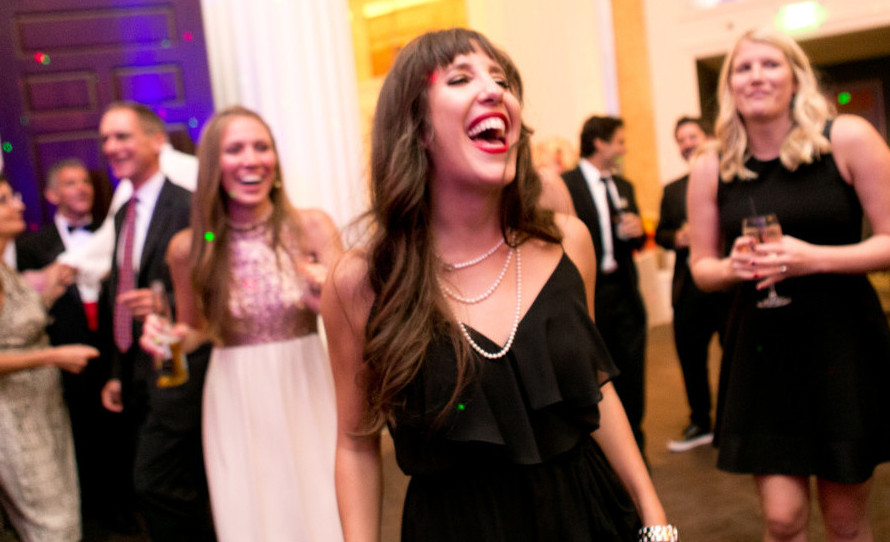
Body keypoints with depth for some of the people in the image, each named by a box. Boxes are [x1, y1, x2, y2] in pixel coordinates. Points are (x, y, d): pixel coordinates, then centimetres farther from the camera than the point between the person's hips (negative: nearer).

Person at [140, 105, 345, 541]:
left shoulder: (312, 227, -7)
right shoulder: (188, 248, -5)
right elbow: (195, 331, 11)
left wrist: (330, 301, -24)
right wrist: (168, 336, -10)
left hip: (306, 392, 0)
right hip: (235, 403, 0)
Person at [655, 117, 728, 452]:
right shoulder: (672, 190, 15)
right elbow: (660, 233, 15)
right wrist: (677, 237, -6)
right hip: (688, 287, 5)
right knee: (690, 359, 11)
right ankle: (700, 424, 28)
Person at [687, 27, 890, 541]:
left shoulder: (847, 140, -7)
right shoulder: (711, 170, 0)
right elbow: (702, 267, 9)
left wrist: (814, 258, -21)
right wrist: (733, 266, -13)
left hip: (843, 343, -1)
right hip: (761, 348, 1)